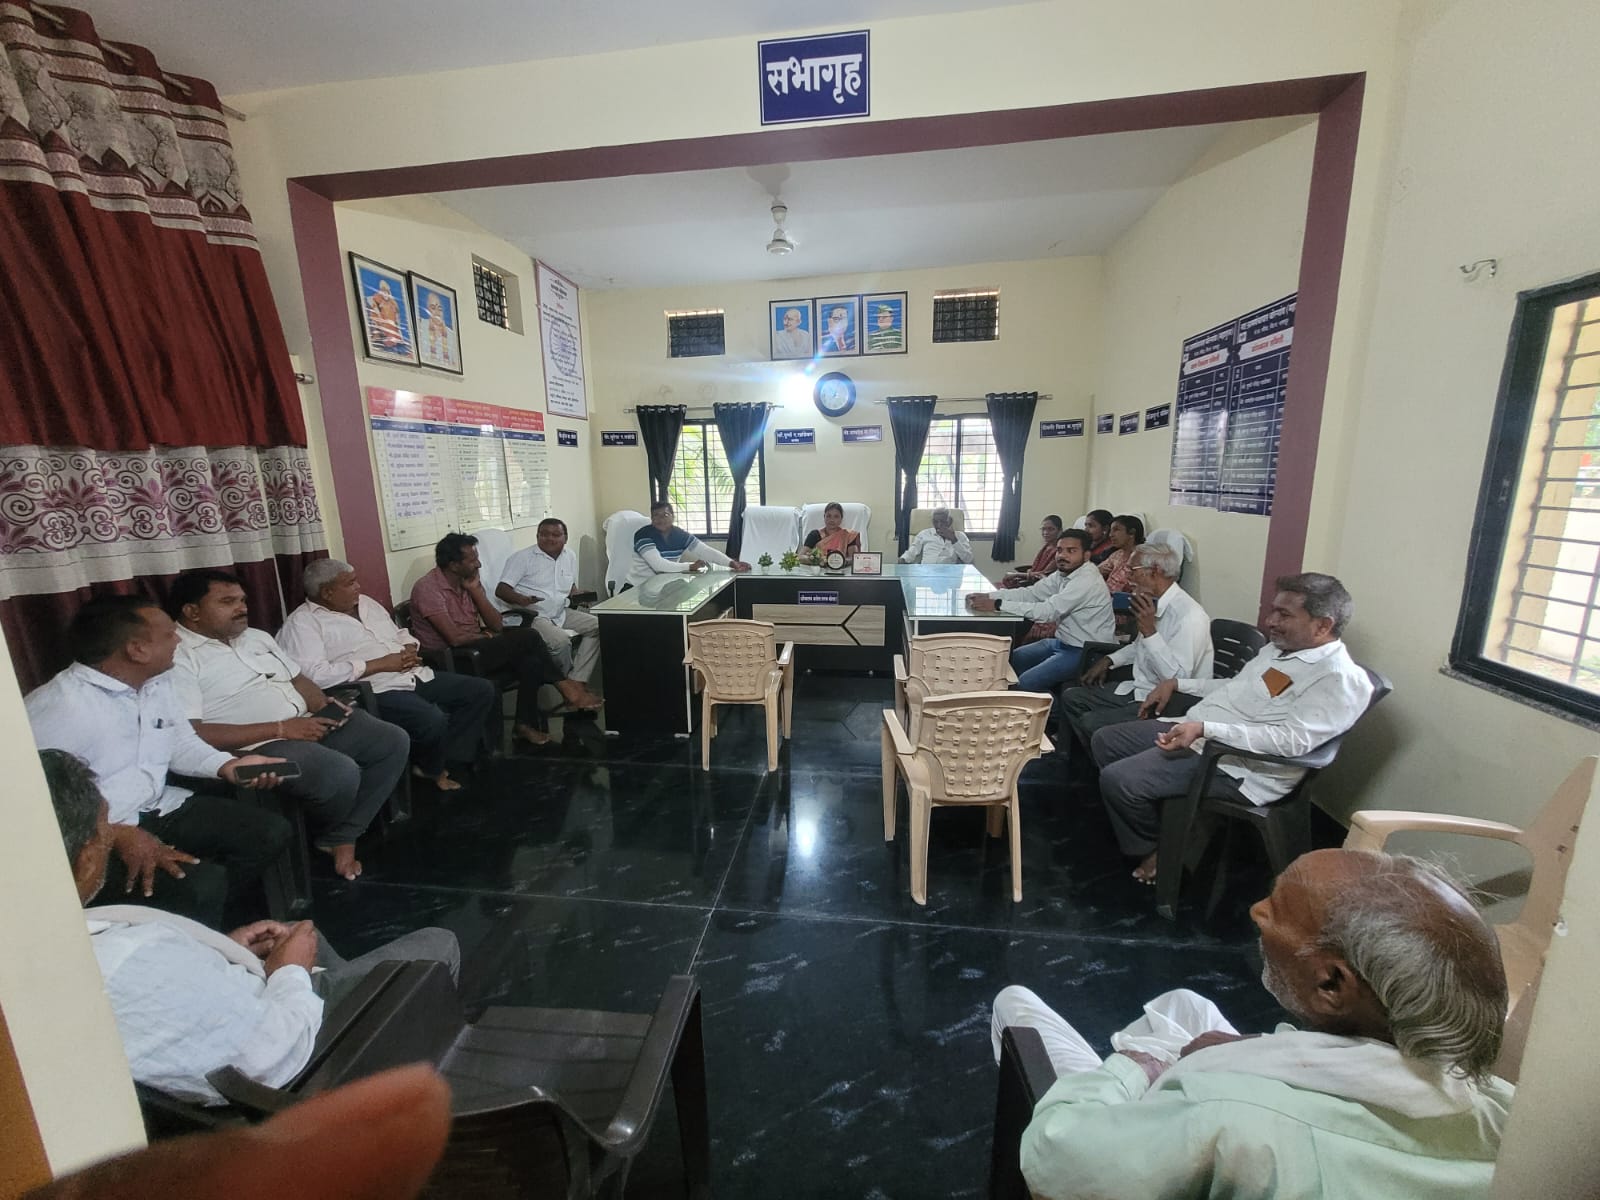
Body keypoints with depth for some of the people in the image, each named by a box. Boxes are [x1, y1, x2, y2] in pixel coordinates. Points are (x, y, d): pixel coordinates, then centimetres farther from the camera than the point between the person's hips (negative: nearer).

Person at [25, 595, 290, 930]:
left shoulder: (157, 682, 5)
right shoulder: (54, 709, -22)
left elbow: (180, 743, 15)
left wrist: (225, 765, -4)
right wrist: (119, 835, -32)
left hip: (159, 808, 8)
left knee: (270, 831, -2)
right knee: (203, 884, -28)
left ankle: (210, 920, 13)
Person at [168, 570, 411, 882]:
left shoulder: (257, 637, 17)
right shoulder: (177, 657, -9)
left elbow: (299, 680, 22)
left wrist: (325, 707, -1)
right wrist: (280, 729, -20)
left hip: (307, 725, 9)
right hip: (256, 746, -8)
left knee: (394, 741, -2)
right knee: (341, 773, -32)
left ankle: (341, 838, 3)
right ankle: (325, 834, 5)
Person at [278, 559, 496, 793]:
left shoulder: (366, 602, 17)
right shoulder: (303, 622, -6)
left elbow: (400, 635, 26)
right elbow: (315, 675, -21)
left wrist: (409, 650, 1)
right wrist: (380, 664, -18)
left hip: (417, 675, 8)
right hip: (375, 691, -8)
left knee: (482, 690, -4)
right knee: (433, 720, -32)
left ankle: (445, 759, 2)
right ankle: (432, 769, 3)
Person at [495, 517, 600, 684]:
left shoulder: (570, 557, 12)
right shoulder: (522, 557, -6)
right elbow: (501, 590, -12)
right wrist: (521, 599, -32)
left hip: (561, 613, 7)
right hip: (533, 615, -7)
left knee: (598, 626, -11)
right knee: (561, 641, -32)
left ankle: (577, 683, -14)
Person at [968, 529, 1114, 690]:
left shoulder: (1087, 581, -25)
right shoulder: (1063, 573, 2)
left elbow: (1048, 611, -31)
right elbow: (1030, 593, -1)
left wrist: (998, 605, -32)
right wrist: (988, 596, -14)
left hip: (1085, 652, -9)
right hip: (1063, 642, 9)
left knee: (1025, 683, -18)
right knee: (1011, 660, 10)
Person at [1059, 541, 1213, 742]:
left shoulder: (1190, 616, -22)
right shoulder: (1154, 603, 6)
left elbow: (1178, 678, -28)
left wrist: (1149, 630, -30)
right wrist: (1108, 661, 13)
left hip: (1166, 704, -9)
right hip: (1139, 688, 9)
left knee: (1092, 723, -22)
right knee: (1071, 697, 5)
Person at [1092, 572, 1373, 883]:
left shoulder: (1341, 679, -15)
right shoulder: (1279, 647, 14)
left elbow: (1292, 739, -27)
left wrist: (1204, 728, -35)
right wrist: (1176, 683, 18)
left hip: (1234, 767, -10)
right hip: (1192, 731, 10)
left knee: (1117, 779, -23)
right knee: (1105, 739, 6)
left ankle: (1155, 846, 9)